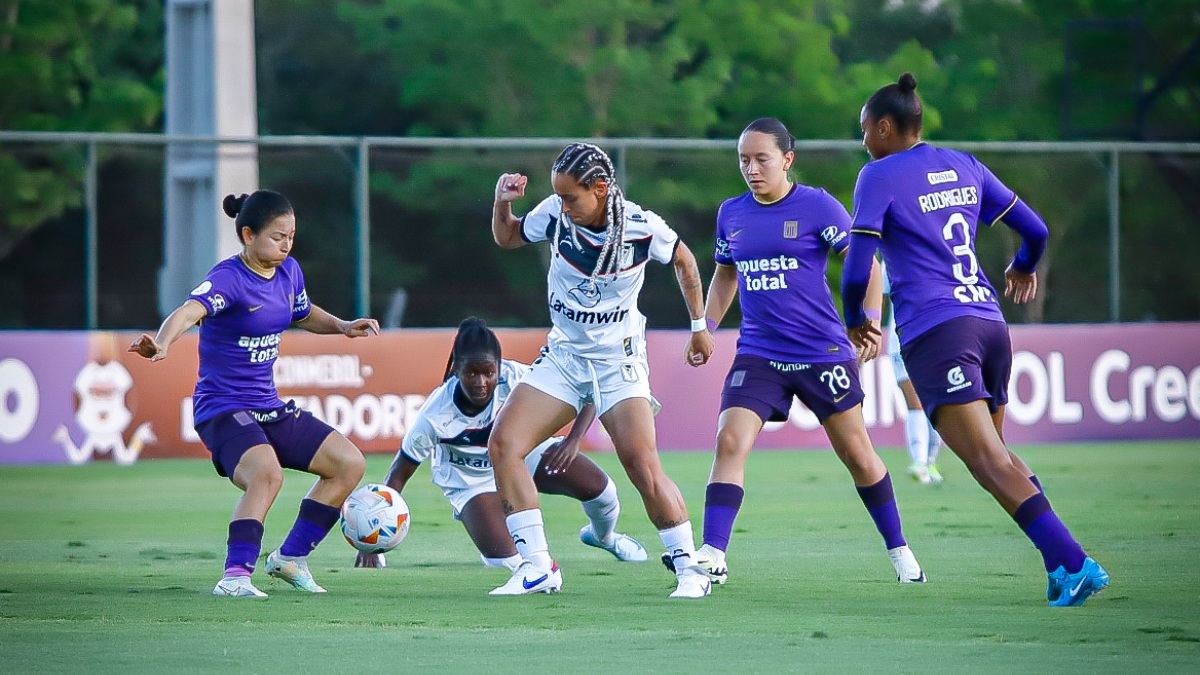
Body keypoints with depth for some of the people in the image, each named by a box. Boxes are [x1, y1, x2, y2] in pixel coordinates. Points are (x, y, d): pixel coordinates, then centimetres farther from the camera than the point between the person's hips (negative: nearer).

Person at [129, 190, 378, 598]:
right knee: (267, 472, -36)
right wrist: (162, 343, -59)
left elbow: (304, 315, 28)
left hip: (270, 408, 9)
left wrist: (342, 327, 10)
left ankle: (291, 557, 17)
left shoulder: (289, 272, 6)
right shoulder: (229, 278, -18)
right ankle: (235, 576, -34)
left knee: (350, 464, 7)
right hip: (223, 408, -9)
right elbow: (189, 311, -39)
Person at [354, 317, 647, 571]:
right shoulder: (436, 415, -32)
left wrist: (572, 441, -41)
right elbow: (399, 475, -22)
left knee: (599, 488, -17)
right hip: (474, 481, -2)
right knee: (506, 563, -22)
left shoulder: (515, 377, -31)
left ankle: (602, 535, 22)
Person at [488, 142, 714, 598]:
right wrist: (502, 203, -10)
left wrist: (699, 325, 13)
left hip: (619, 360, -4)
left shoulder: (642, 227, -15)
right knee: (502, 444, -13)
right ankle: (537, 568, -7)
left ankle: (691, 569, -3)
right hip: (563, 355, 4)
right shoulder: (555, 214, -9)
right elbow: (507, 238, 11)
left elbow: (683, 260, 6)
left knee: (643, 467, -19)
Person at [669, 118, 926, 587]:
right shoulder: (731, 214, 6)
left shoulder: (818, 207, -7)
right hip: (757, 354, 3)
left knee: (856, 452, 6)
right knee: (729, 442, -16)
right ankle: (712, 556, -18)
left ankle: (898, 550, 24)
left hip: (822, 351, -3)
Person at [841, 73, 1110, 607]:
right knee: (996, 456, 18)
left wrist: (856, 321, 13)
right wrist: (1024, 267, 42)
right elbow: (1036, 229, 20)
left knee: (988, 462, -13)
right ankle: (1061, 564, 4)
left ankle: (1074, 564, -26)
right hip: (990, 323, 7)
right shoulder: (964, 167, 16)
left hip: (934, 331, -7)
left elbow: (857, 270, -7)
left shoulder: (879, 177, -1)